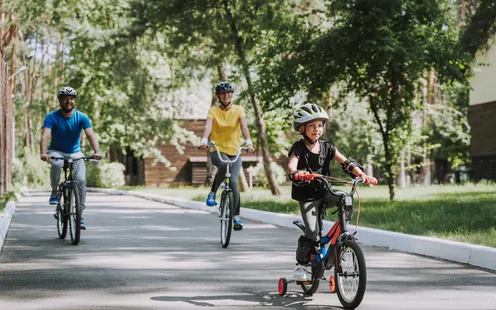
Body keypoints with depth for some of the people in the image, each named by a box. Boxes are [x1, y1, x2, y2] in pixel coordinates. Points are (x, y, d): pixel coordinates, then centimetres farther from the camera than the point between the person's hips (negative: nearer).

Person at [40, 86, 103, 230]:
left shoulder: (82, 117, -11)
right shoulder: (52, 117, -14)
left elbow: (91, 135, -24)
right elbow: (45, 136, -28)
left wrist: (97, 152, -43)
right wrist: (43, 153, -47)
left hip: (75, 153, 1)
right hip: (56, 151, -1)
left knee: (81, 180, -17)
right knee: (56, 164, -37)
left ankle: (80, 216, -8)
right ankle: (54, 193, -13)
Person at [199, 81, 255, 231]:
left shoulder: (238, 110, 1)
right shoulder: (213, 111, -1)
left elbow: (244, 126, -15)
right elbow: (208, 126, -19)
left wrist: (249, 142, -34)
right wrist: (204, 141, -39)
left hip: (234, 151, 1)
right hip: (217, 150, -1)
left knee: (233, 182, -11)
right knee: (224, 165, -36)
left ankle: (236, 216, -1)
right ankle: (213, 193, -16)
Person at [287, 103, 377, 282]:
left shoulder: (327, 148, 4)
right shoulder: (298, 148, -8)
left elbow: (346, 162, -6)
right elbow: (291, 166, -26)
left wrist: (362, 175, -22)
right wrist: (297, 173, -49)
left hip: (324, 192, 4)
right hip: (306, 195, -4)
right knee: (312, 232, -16)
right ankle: (301, 265, 4)